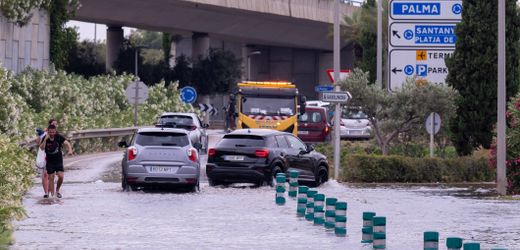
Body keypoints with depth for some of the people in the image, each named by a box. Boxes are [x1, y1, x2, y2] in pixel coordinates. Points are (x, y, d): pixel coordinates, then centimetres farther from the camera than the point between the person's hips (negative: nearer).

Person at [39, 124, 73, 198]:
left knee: (61, 176, -10)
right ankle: (52, 194, 8)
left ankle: (57, 190, 15)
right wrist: (45, 139, -33)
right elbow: (42, 148, -20)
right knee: (51, 178, 1)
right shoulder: (45, 138, -8)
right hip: (50, 161, 0)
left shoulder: (59, 137, -10)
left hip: (59, 161, 0)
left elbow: (67, 143, -20)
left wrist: (70, 150, -40)